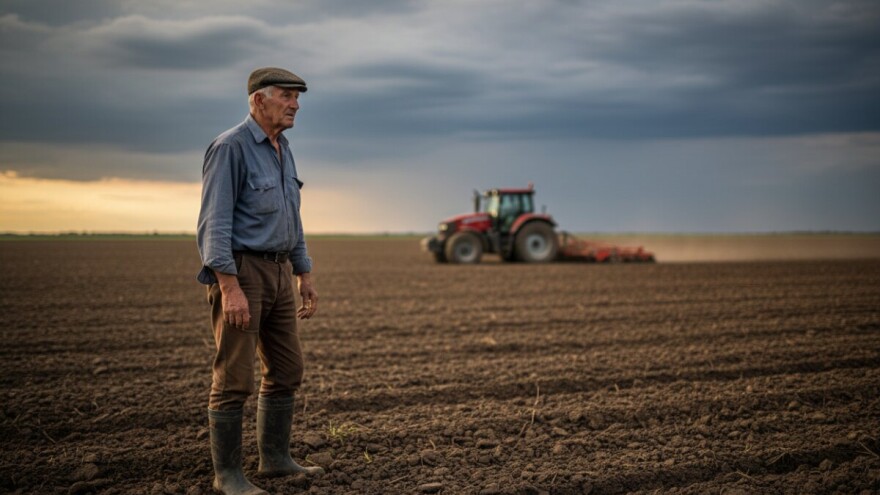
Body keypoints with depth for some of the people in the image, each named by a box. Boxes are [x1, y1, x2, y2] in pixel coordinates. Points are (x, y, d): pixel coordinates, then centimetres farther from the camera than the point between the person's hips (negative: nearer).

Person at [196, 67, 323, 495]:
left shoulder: (282, 150, 15)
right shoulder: (230, 147, -11)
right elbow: (214, 223, -17)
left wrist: (304, 275, 19)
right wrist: (230, 287, -24)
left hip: (279, 272, 9)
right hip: (241, 271, -9)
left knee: (286, 369, 13)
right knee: (234, 378, -4)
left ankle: (275, 459, 24)